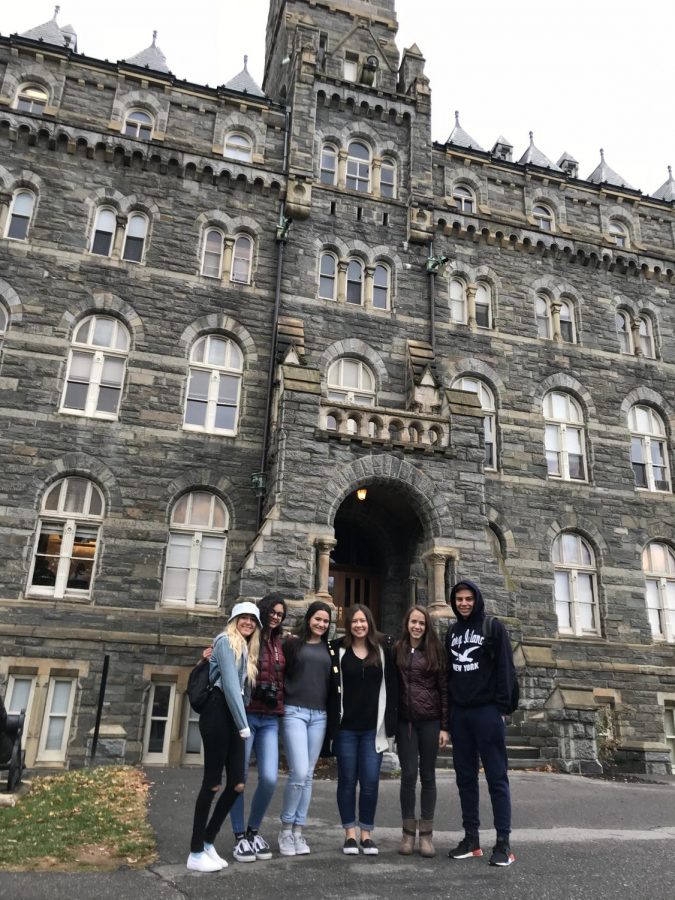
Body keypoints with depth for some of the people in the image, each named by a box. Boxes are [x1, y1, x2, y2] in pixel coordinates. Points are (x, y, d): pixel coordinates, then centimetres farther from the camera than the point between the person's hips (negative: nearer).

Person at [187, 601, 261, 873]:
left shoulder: (246, 650, 23)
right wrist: (244, 725, -13)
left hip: (233, 717, 8)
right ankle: (196, 854, 5)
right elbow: (229, 684, -12)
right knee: (212, 783, -4)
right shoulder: (226, 641, -4)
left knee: (237, 784, 4)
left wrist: (242, 722, 5)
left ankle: (207, 843, 17)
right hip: (218, 713, -8)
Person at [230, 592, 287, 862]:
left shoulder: (278, 642, 13)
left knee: (270, 778, -1)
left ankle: (253, 830, 21)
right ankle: (239, 836, 19)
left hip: (270, 719, 5)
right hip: (245, 715, -5)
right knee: (239, 777, 4)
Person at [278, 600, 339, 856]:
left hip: (319, 716, 4)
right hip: (294, 712, -4)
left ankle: (298, 830, 16)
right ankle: (286, 827, 8)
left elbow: (333, 684, 18)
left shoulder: (329, 649, 13)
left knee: (308, 775, 6)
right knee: (299, 772, -11)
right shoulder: (293, 643, 0)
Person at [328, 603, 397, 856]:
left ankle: (367, 833, 16)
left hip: (373, 728, 1)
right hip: (345, 726, -1)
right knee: (347, 780, 7)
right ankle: (350, 833, 19)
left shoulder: (382, 652, 5)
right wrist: (332, 722, -8)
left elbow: (390, 688, 5)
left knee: (370, 781, 1)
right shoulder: (338, 650, -1)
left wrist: (389, 725, -1)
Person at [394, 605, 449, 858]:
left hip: (430, 720, 0)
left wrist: (445, 726, -4)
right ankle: (408, 832, 15)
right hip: (405, 720, 0)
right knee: (408, 775, 1)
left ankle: (426, 834, 17)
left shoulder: (436, 650, 2)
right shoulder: (397, 650, 4)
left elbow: (444, 688, 1)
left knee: (427, 776, 6)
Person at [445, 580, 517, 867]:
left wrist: (501, 707, -12)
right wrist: (447, 710, 10)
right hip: (459, 713, 5)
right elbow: (448, 672, 15)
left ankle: (503, 842, 2)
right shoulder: (452, 632, 14)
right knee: (465, 776, 8)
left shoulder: (493, 627, -1)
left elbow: (505, 668, -6)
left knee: (496, 777, -2)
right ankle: (471, 838, 16)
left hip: (486, 711, -5)